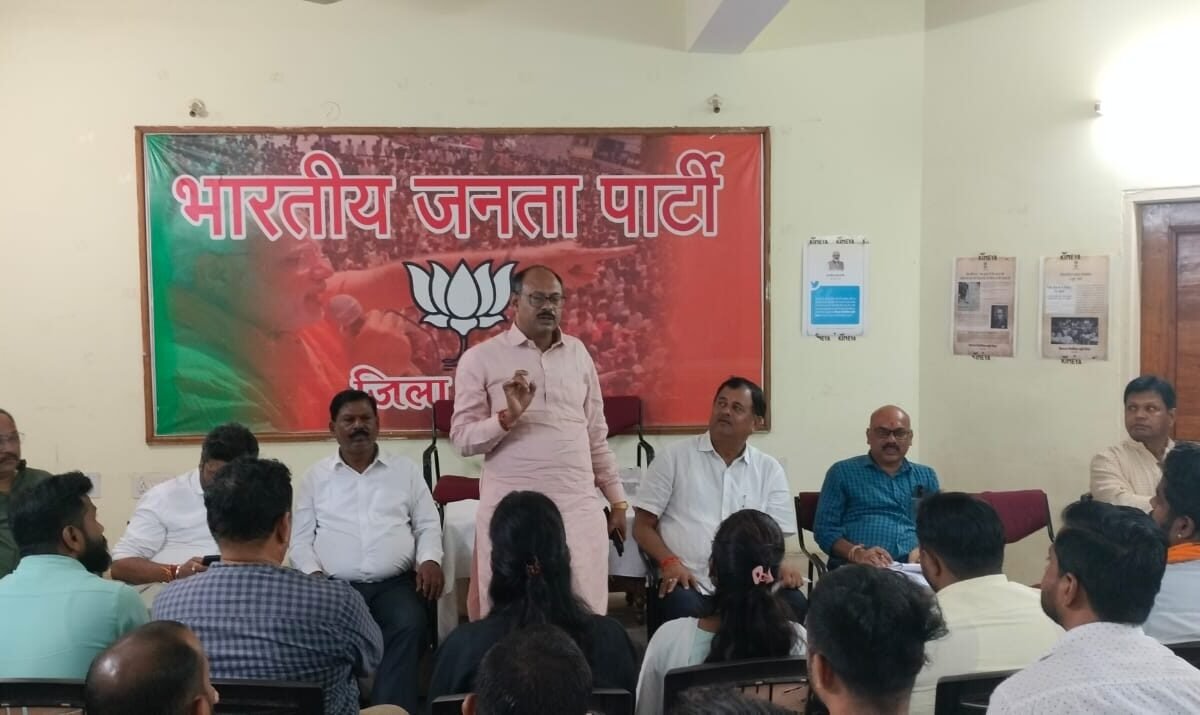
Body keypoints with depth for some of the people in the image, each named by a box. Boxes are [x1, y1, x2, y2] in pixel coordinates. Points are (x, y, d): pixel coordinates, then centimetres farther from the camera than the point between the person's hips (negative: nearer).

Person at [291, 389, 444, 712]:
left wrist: (430, 559, -7)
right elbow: (300, 537, 12)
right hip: (335, 586, 0)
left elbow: (428, 525, 13)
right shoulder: (317, 475, 15)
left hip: (394, 583, 0)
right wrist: (313, 574, -7)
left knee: (409, 627, -31)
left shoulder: (405, 469, 14)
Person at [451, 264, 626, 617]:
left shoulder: (578, 353, 11)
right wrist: (507, 416, -20)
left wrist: (617, 500, 14)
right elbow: (462, 439, -4)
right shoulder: (481, 358, -1)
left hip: (579, 507, 3)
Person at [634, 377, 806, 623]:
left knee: (795, 605, -26)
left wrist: (780, 564, -13)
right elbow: (643, 526, 6)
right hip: (690, 583, -2)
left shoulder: (769, 469, 13)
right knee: (683, 608, -35)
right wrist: (669, 562, -13)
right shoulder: (674, 457, 6)